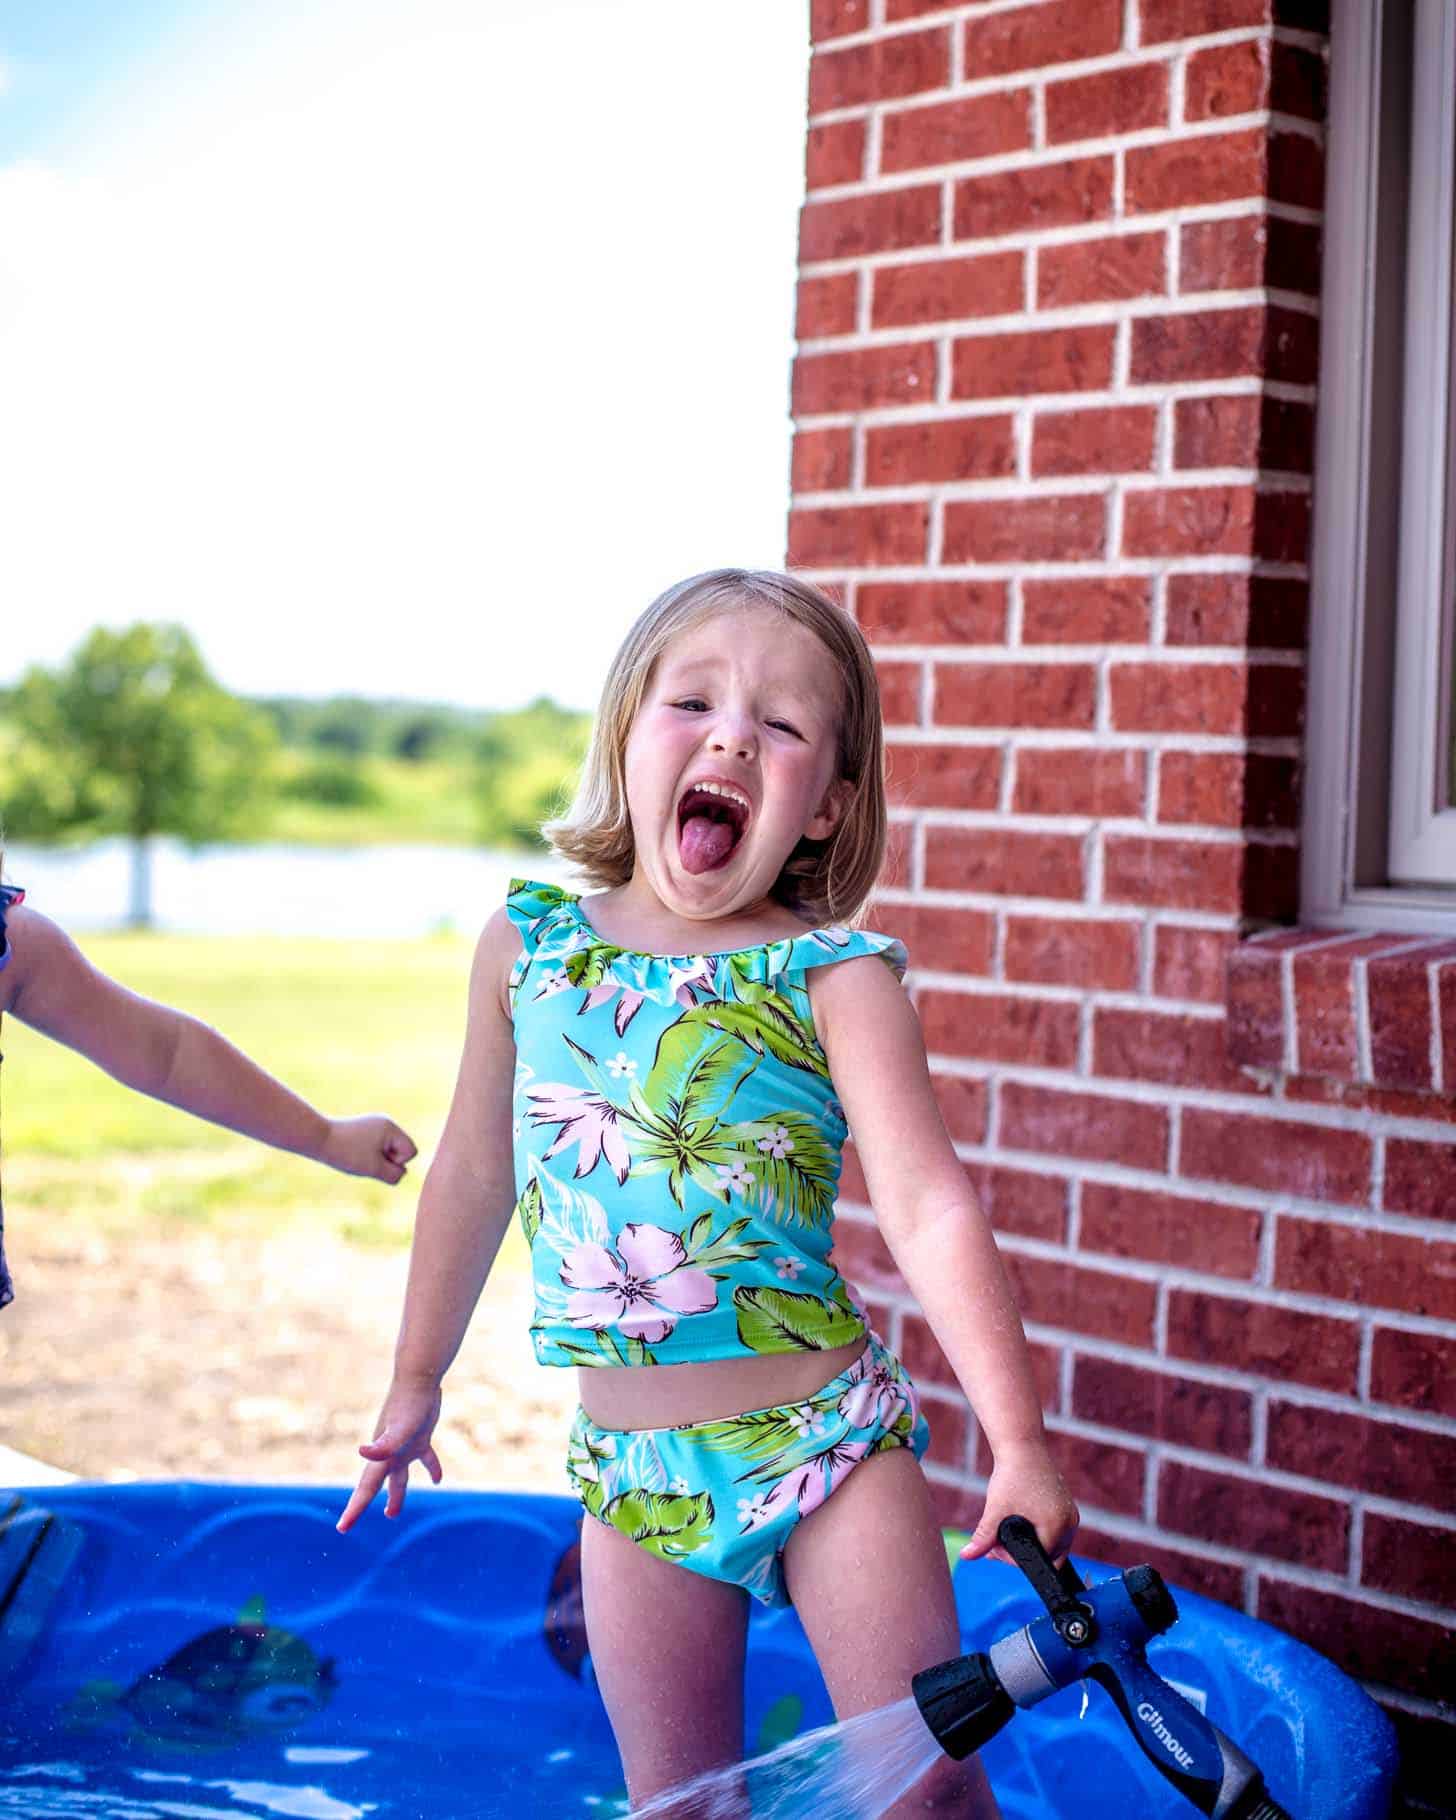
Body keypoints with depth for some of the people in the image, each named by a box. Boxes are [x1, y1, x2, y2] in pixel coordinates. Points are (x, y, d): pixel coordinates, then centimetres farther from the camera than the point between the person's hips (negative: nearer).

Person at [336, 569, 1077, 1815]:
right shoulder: (525, 946, 1)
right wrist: (417, 1381, 20)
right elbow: (473, 1176, 13)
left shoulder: (833, 976, -10)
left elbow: (930, 1213, -13)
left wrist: (1019, 1440, -19)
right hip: (633, 1467, 3)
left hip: (829, 1437, -3)